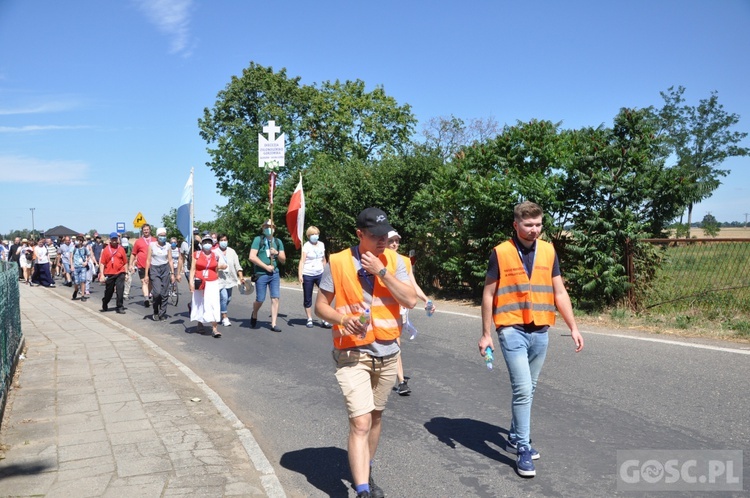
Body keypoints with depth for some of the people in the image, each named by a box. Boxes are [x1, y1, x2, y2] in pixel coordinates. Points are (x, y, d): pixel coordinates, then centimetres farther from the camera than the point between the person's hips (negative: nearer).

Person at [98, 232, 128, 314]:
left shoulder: (121, 249, 3)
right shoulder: (106, 250, 0)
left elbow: (125, 262, 6)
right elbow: (102, 263, -1)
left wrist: (126, 273, 5)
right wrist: (101, 274, -7)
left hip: (120, 273, 0)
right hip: (109, 274, 0)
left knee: (120, 290, -7)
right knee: (109, 291, 13)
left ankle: (119, 307, 2)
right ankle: (104, 305, 38)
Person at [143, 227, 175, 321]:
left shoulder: (168, 246, 5)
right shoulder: (152, 245, -1)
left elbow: (170, 260, 8)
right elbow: (148, 260, 1)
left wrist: (172, 273, 3)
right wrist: (146, 275, -1)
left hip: (165, 269, 2)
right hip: (154, 269, -2)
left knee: (164, 293, 1)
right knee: (157, 292, -16)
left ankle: (162, 314, 11)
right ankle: (156, 312, 6)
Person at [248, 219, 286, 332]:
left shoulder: (278, 241, 10)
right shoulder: (258, 239, -2)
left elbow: (283, 260, 12)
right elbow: (252, 257, -11)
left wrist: (277, 253, -9)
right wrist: (266, 266, -11)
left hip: (275, 274, 3)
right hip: (261, 274, -3)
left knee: (275, 298, -3)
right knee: (260, 300, 1)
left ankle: (273, 324, 4)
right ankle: (254, 315, 32)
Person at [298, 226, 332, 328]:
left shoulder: (321, 245, 8)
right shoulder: (306, 245, -6)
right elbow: (302, 260, -12)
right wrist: (300, 274, -21)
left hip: (320, 274, 3)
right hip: (308, 275, -3)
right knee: (307, 299, 6)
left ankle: (325, 320, -4)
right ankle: (309, 320, 18)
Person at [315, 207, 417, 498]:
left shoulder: (393, 260, -2)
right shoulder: (338, 263, -10)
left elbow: (410, 301, -11)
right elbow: (321, 305, -3)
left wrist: (381, 271, -18)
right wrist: (343, 318, -23)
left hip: (388, 353, 4)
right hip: (352, 354, -4)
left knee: (375, 416, 18)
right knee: (360, 423, -12)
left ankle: (364, 471, 39)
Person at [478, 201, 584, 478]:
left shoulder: (548, 251, 5)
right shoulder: (500, 253, -6)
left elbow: (559, 293, 9)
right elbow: (488, 295, -2)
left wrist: (573, 327, 4)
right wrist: (486, 334, -3)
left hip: (540, 332, 4)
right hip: (513, 331, -4)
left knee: (527, 389, 14)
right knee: (523, 389, -9)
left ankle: (515, 437, 31)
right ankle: (523, 448, 4)